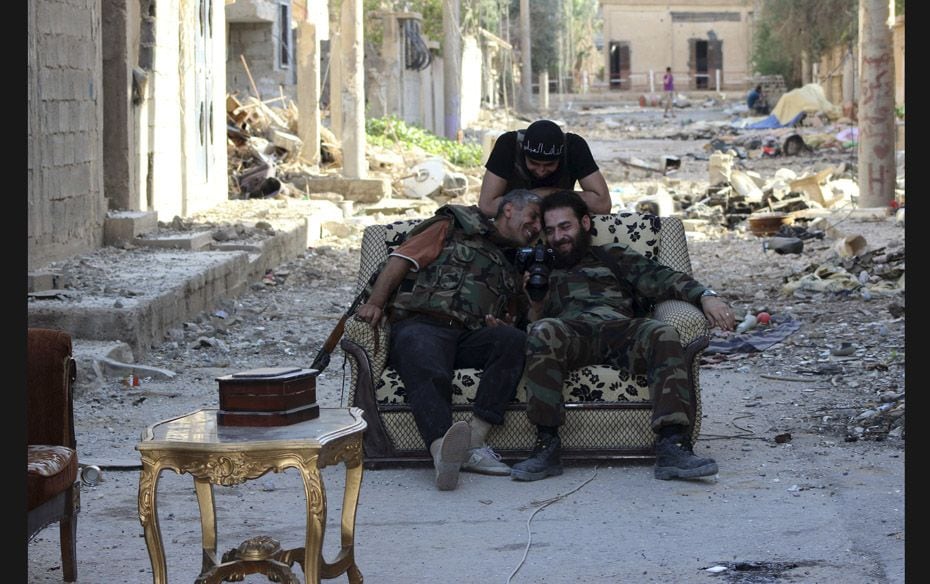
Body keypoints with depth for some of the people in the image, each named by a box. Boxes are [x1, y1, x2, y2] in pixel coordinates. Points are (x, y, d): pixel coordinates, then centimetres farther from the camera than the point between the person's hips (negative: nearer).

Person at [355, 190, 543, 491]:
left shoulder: (516, 266, 32)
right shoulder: (454, 229, 18)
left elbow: (507, 323, 29)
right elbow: (401, 260, 8)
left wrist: (502, 327, 3)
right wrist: (374, 303, -7)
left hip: (472, 338, 4)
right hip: (421, 325, -4)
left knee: (514, 341, -29)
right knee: (429, 374, -38)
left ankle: (473, 439, -38)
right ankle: (442, 451, -62)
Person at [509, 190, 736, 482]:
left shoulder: (614, 256, 30)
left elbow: (659, 278, 12)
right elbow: (533, 325, 26)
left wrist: (705, 295, -6)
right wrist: (532, 305, 4)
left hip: (619, 328, 0)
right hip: (570, 332, 0)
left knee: (663, 334, -33)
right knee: (543, 333, -37)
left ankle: (671, 446, -44)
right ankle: (546, 445, -37)